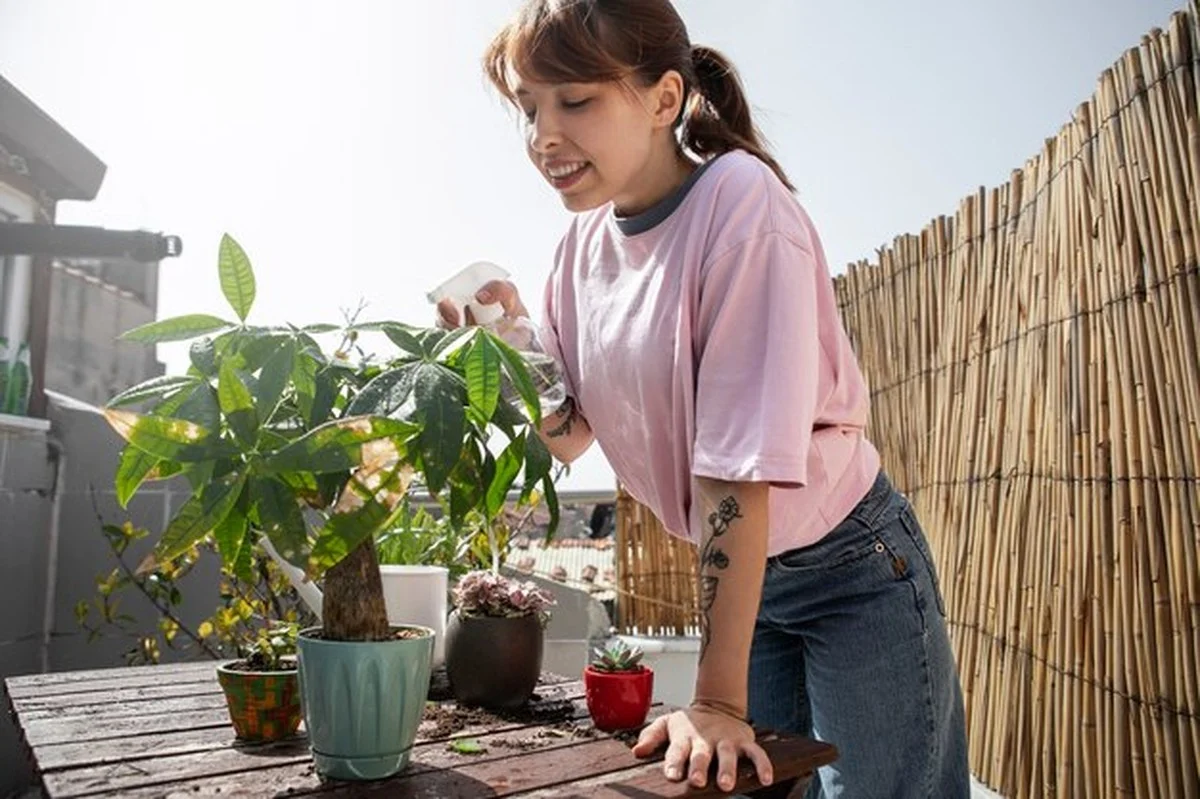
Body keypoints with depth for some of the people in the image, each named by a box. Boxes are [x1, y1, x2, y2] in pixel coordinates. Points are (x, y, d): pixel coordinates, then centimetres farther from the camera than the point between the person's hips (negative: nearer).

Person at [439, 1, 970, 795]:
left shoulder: (740, 201, -24)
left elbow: (739, 462, -28)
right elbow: (572, 436, 2)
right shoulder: (585, 243, -5)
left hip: (852, 569, -5)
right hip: (736, 574, 5)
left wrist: (717, 697, -26)